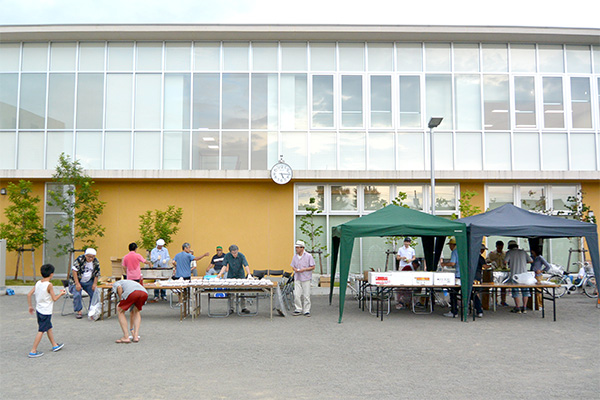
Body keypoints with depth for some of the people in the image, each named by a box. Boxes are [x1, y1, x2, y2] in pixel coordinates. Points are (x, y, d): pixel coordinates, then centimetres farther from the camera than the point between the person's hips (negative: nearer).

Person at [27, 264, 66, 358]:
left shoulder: (38, 283, 1)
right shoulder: (49, 285, -18)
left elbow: (29, 294, 2)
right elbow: (54, 298, -13)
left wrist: (30, 306, 12)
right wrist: (61, 293, 5)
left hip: (39, 310, 8)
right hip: (46, 312, -8)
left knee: (49, 328, 21)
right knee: (41, 331, 0)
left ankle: (55, 345, 34)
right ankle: (33, 351, 1)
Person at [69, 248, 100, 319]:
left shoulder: (96, 262, -3)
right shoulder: (80, 259, -17)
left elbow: (97, 274, 6)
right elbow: (74, 270, -20)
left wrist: (95, 283, -7)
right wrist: (77, 284, -23)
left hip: (88, 281, 4)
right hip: (77, 280, -4)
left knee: (94, 293, -11)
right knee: (77, 294, -23)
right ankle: (78, 311, -8)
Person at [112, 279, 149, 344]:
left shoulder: (115, 284, 33)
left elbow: (119, 287, 2)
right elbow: (131, 312, 50)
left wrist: (121, 301, 11)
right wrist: (131, 328, 56)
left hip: (132, 292, -6)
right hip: (144, 293, 6)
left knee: (120, 311, 18)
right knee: (136, 312, 32)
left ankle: (126, 337, 13)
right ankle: (136, 336, 19)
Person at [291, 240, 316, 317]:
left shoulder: (308, 256, -3)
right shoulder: (295, 256, 10)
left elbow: (313, 267, -3)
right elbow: (293, 266, 18)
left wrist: (304, 269, -16)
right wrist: (295, 269, -5)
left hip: (306, 279, -4)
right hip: (297, 278, 4)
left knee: (306, 295, -1)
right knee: (296, 295, -3)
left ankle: (306, 310, 8)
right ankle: (298, 310, 8)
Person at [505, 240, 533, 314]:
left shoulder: (509, 252, 2)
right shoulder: (523, 252, 12)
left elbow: (505, 261, -9)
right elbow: (531, 261, 11)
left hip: (515, 274, -3)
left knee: (515, 290, 1)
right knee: (525, 290, 8)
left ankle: (517, 308, -2)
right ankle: (524, 308, 10)